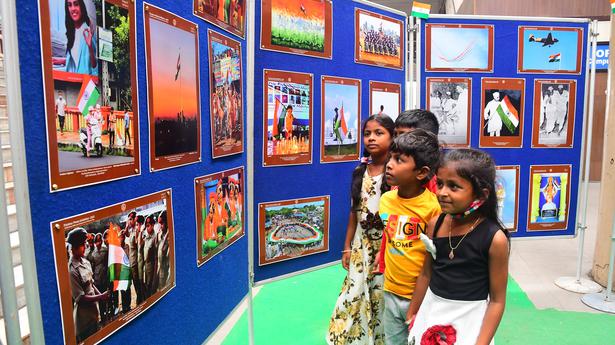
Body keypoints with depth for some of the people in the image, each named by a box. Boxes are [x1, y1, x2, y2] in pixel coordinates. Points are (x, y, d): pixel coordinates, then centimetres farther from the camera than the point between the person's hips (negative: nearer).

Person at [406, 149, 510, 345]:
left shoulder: (495, 238, -19)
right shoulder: (435, 225, -7)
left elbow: (497, 300, -11)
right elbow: (426, 274, 5)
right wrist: (412, 314, 12)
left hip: (468, 321, -4)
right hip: (431, 313, 4)